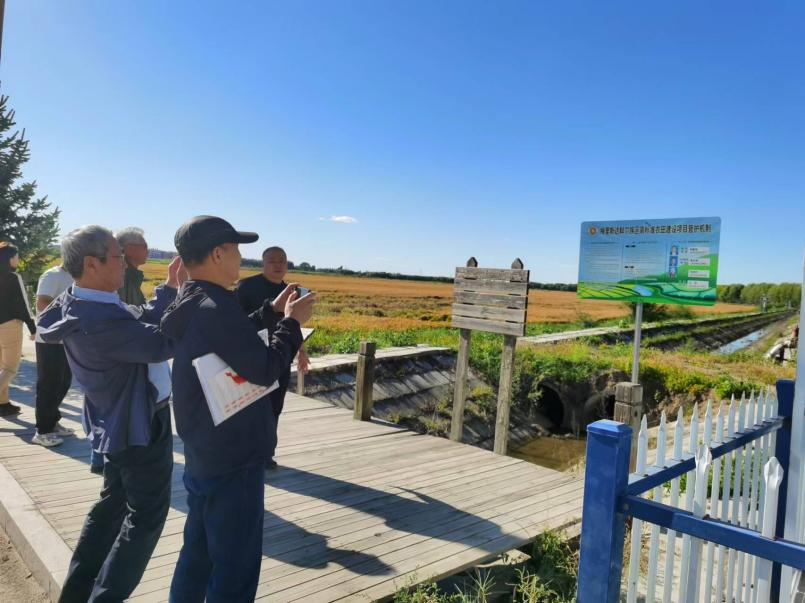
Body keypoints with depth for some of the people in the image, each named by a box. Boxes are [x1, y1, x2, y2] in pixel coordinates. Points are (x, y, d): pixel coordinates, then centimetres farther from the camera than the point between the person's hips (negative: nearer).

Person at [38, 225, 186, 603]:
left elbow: (140, 326, 4)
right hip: (139, 426, -10)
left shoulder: (81, 305, -1)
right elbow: (164, 343, -29)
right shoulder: (100, 321, -31)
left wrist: (168, 290, -3)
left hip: (123, 422, 10)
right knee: (146, 516, 7)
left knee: (113, 504, 24)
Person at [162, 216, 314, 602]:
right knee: (236, 564, 4)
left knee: (198, 549, 24)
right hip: (233, 459, -10)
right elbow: (264, 371, -23)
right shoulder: (217, 308, -25)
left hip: (202, 452, 10)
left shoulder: (189, 305, 6)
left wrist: (271, 312, 13)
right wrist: (291, 323, -10)